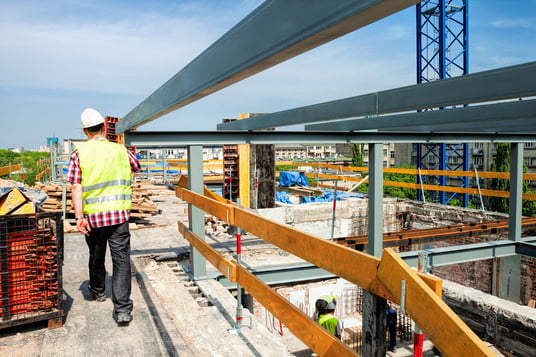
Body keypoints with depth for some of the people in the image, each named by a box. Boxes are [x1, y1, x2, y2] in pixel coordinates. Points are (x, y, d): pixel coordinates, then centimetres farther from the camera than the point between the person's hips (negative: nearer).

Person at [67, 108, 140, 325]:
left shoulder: (79, 154, -3)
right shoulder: (120, 150, 3)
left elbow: (76, 187, -9)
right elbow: (136, 167, 23)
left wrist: (79, 216, -8)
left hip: (93, 216, 1)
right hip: (119, 214, 0)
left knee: (96, 255, 22)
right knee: (121, 259, 0)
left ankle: (97, 290, 46)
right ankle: (122, 309, -6)